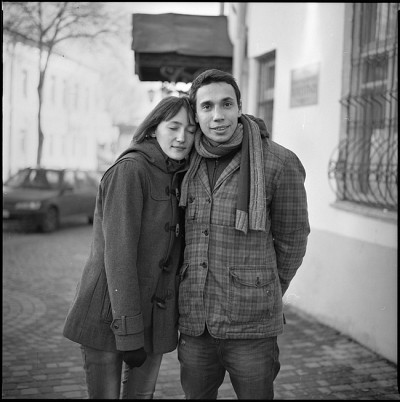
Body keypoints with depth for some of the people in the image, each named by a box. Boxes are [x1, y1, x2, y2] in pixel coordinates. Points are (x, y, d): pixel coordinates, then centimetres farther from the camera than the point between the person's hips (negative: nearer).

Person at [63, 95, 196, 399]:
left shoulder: (178, 179, 10)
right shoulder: (129, 169, -14)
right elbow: (118, 253, -19)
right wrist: (128, 333, -21)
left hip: (155, 319, 7)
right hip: (109, 314, -7)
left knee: (142, 394, 14)